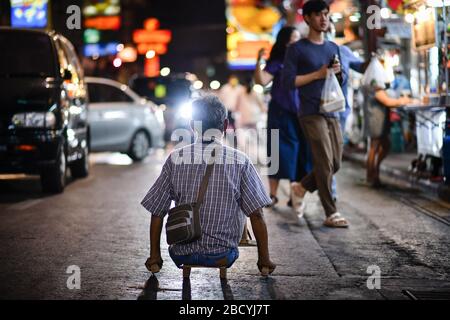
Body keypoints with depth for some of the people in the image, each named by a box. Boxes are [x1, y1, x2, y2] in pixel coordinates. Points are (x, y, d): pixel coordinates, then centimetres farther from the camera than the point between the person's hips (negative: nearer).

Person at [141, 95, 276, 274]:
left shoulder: (176, 159, -5)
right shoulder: (239, 161, -7)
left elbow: (157, 214, -1)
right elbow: (256, 214, -6)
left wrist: (154, 256, 11)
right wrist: (264, 259, 5)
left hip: (182, 255, 1)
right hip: (222, 257, -1)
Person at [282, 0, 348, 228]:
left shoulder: (333, 48, 16)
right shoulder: (297, 49, -2)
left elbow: (342, 80, 21)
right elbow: (288, 80, -9)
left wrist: (338, 71, -2)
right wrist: (318, 74, -13)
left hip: (332, 113, 7)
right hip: (311, 114, -6)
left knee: (335, 163, 7)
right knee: (325, 163, -10)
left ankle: (303, 188, 29)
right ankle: (331, 215, -5)